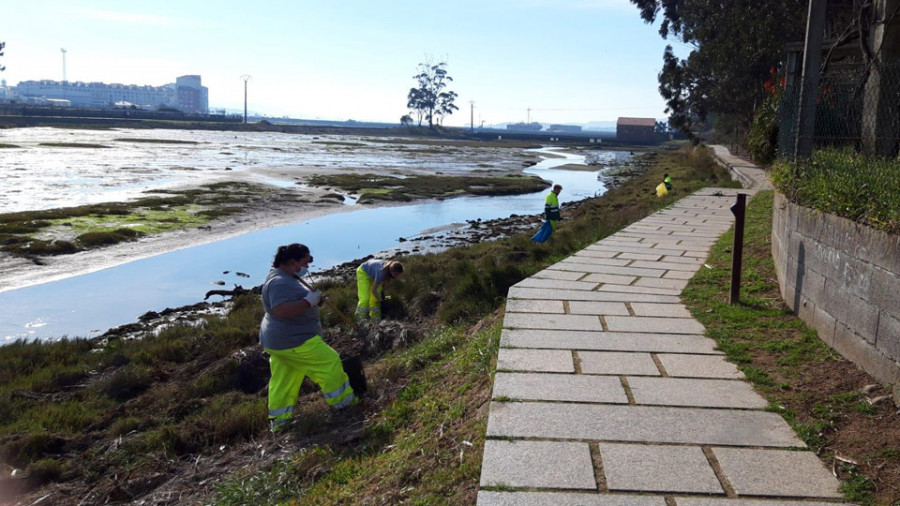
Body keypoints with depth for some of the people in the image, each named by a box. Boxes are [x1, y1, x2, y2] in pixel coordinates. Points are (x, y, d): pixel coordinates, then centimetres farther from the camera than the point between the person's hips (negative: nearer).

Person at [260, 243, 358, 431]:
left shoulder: (284, 277, 12)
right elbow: (280, 310, -34)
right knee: (329, 363, 1)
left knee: (283, 381, 15)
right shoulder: (279, 283, -23)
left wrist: (313, 298, 10)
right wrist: (308, 301, -29)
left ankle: (278, 421, 22)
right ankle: (342, 401, 15)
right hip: (293, 341, -11)